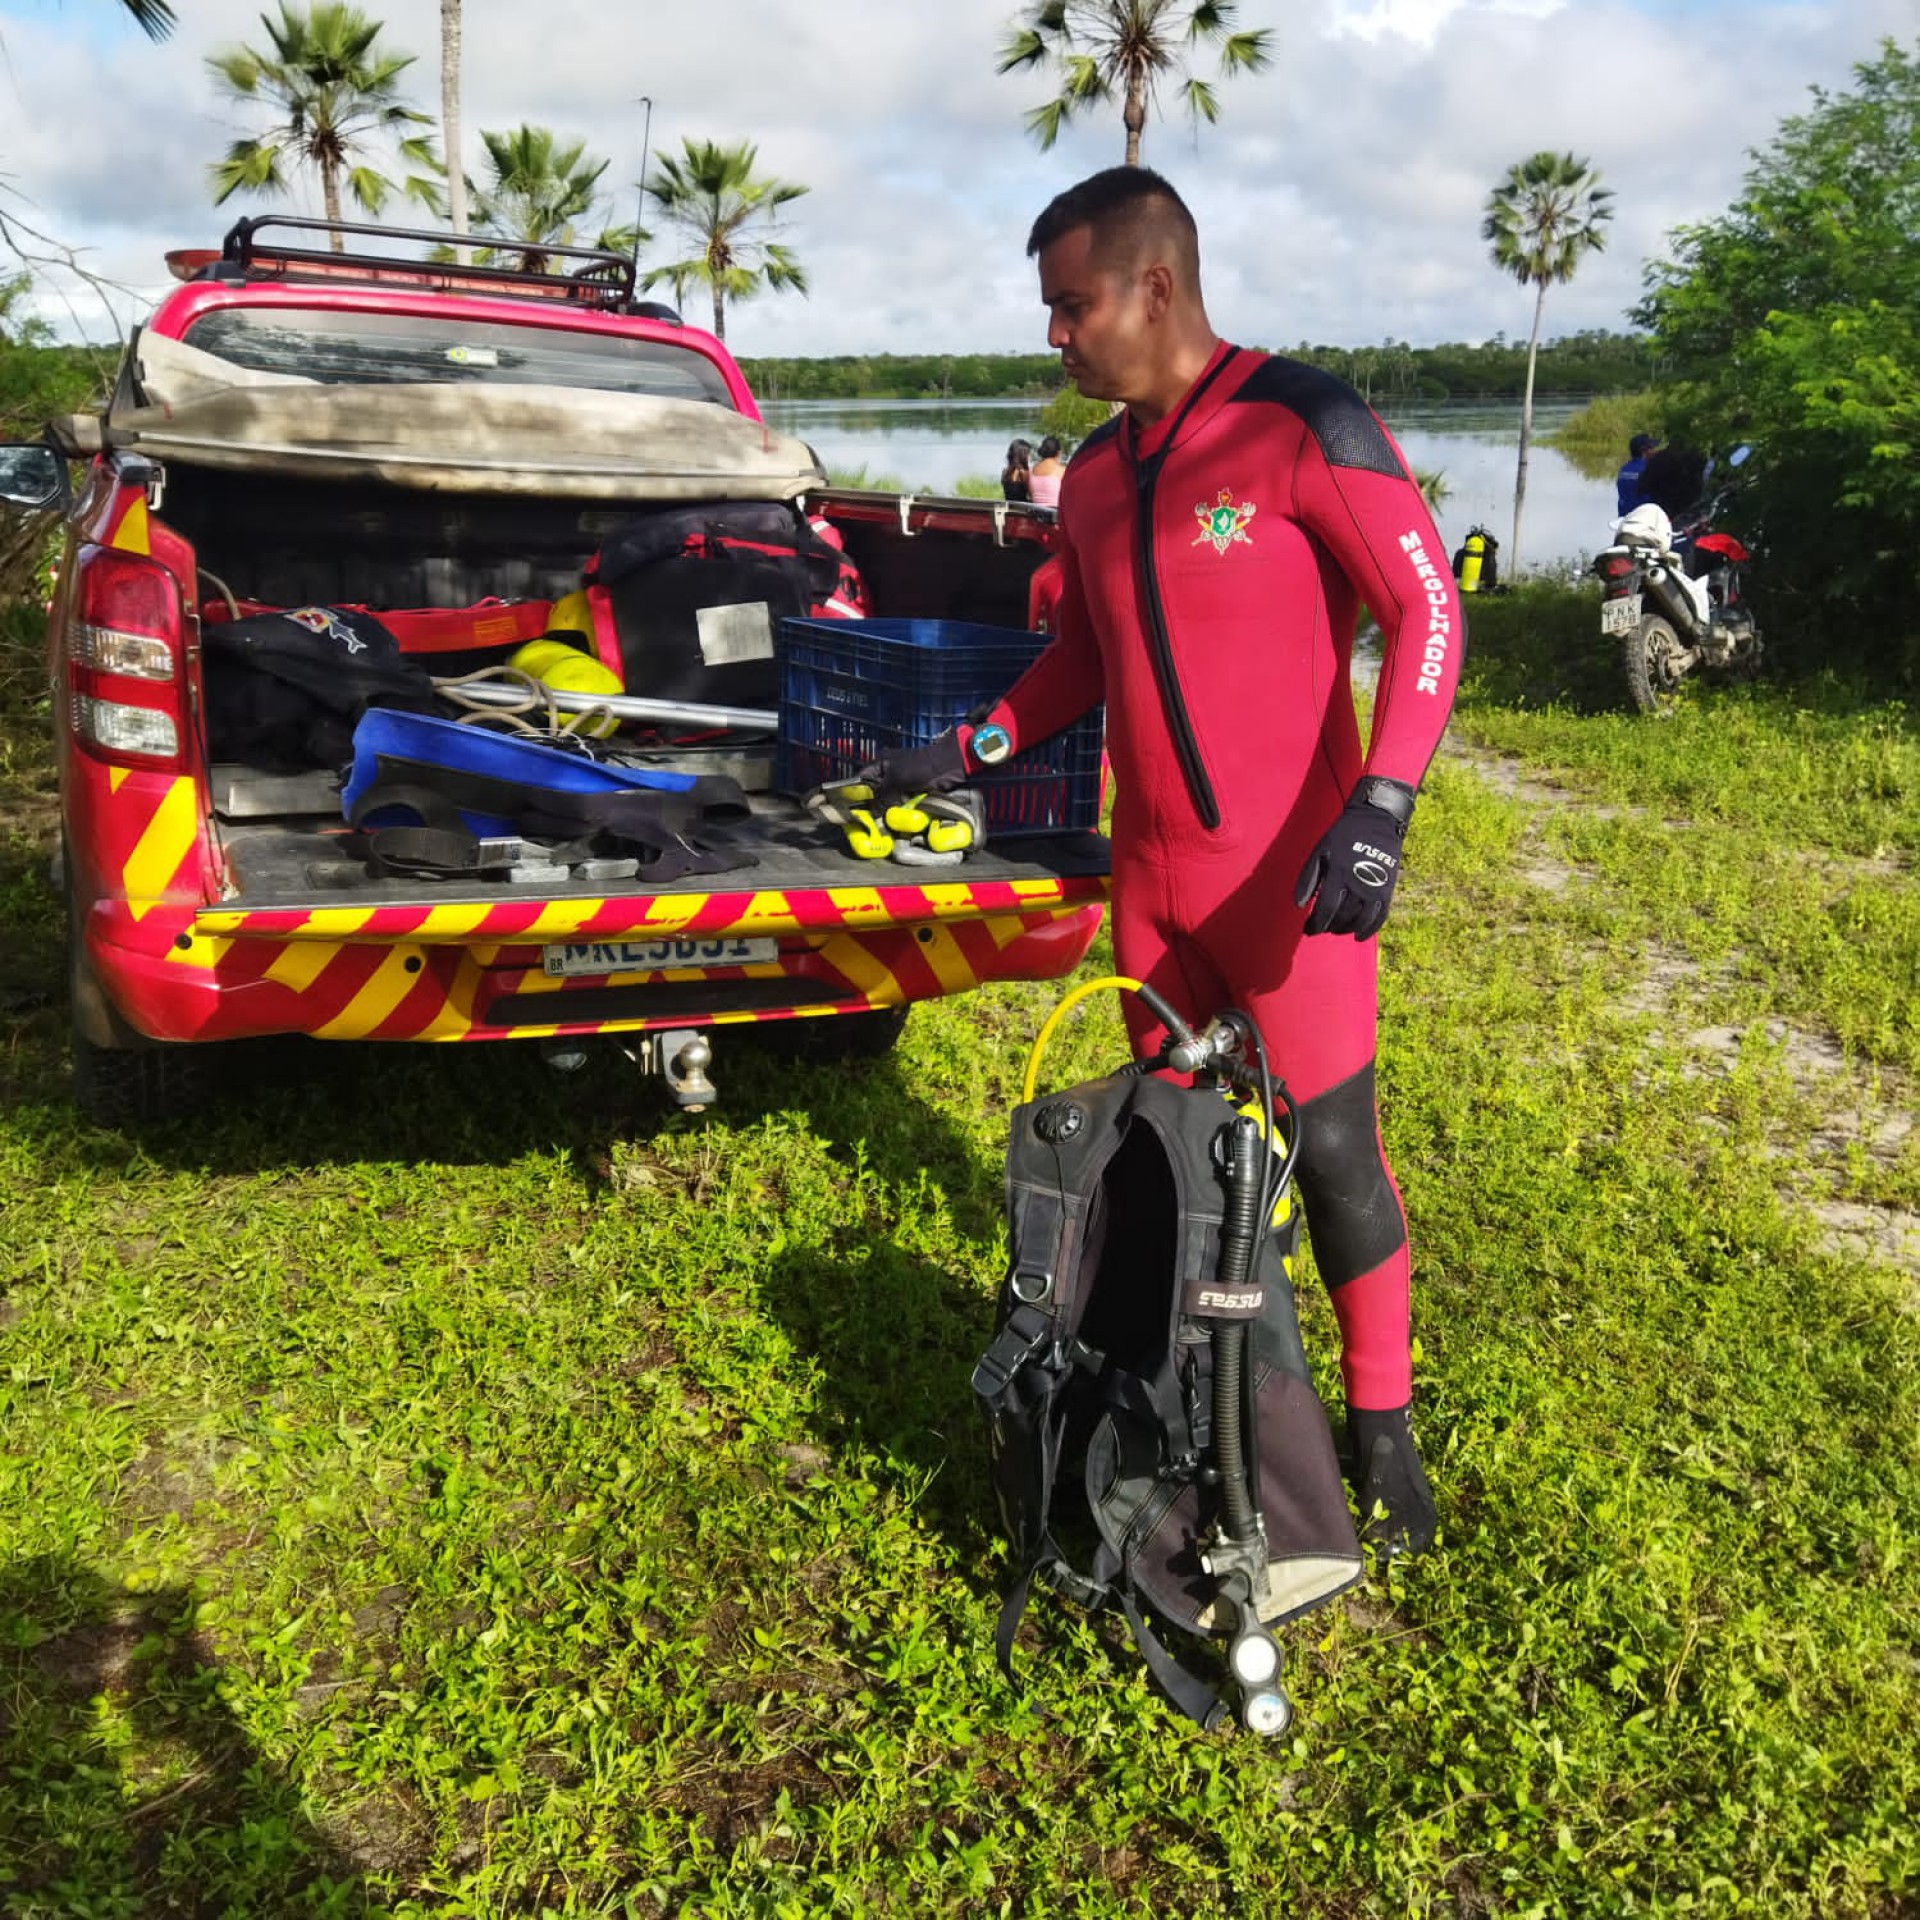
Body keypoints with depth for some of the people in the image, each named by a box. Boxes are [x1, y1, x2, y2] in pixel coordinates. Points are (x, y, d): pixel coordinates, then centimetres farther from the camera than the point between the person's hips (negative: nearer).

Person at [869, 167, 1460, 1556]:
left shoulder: (1299, 423, -10)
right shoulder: (1094, 475, 11)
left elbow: (1426, 606, -13)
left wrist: (1380, 806, -24)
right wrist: (972, 748, 9)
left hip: (1291, 873, -6)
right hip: (1150, 874, 7)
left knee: (1333, 1148, -1)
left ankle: (1382, 1427, 16)